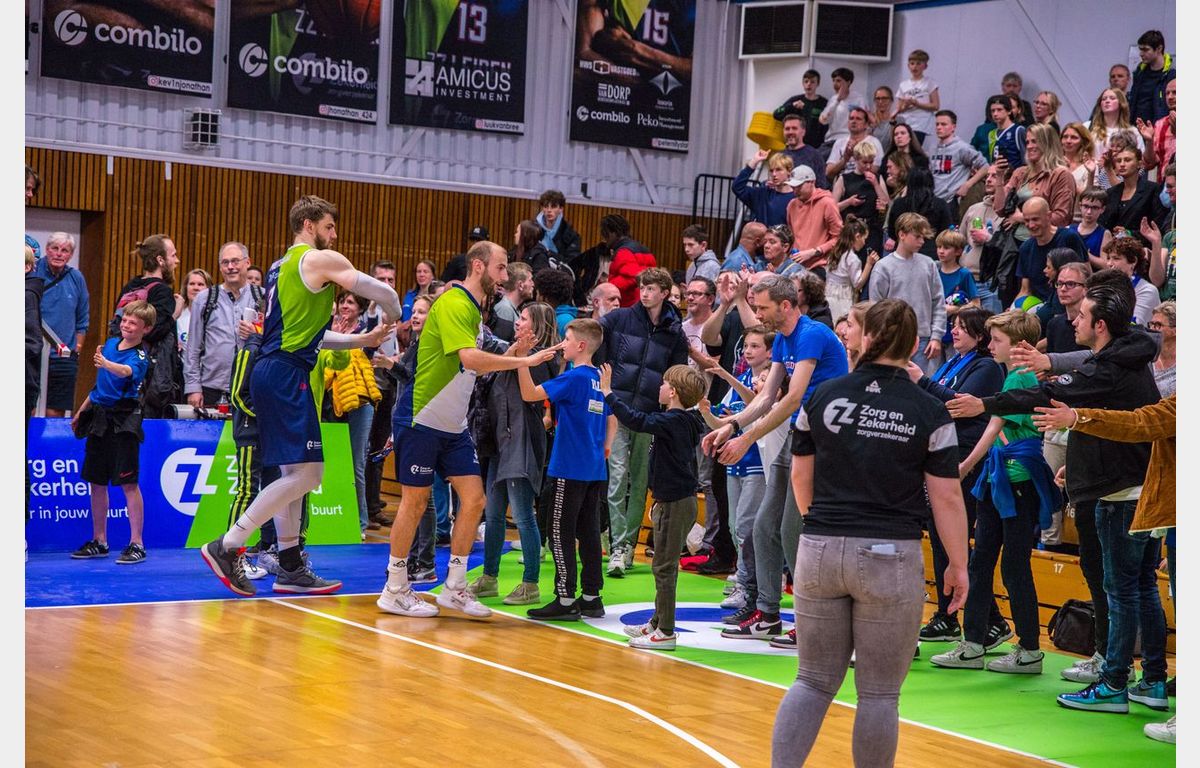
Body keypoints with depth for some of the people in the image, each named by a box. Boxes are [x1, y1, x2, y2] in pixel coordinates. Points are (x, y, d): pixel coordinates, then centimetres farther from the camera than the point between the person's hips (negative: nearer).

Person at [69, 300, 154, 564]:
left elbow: (128, 371, -35)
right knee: (96, 482, 11)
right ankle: (99, 542, 21)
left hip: (123, 421, -7)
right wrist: (81, 412, 26)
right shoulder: (110, 343, 11)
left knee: (128, 482, -7)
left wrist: (107, 364, -54)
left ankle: (136, 544, -3)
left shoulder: (140, 356, -10)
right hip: (98, 419, 7)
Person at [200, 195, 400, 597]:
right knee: (305, 473, -11)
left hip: (270, 370, 10)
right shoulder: (321, 260, -4)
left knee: (293, 472, 13)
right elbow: (382, 292, -4)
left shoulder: (280, 266, 23)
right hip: (287, 372, -10)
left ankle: (290, 568, 15)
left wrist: (363, 340, 29)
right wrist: (392, 318, 19)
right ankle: (227, 546, -15)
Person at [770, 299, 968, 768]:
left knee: (814, 679, 13)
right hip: (890, 558, -3)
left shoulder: (823, 397, 1)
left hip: (819, 552, 3)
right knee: (879, 692, 7)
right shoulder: (929, 413, -5)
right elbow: (946, 499, -5)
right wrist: (958, 565, 6)